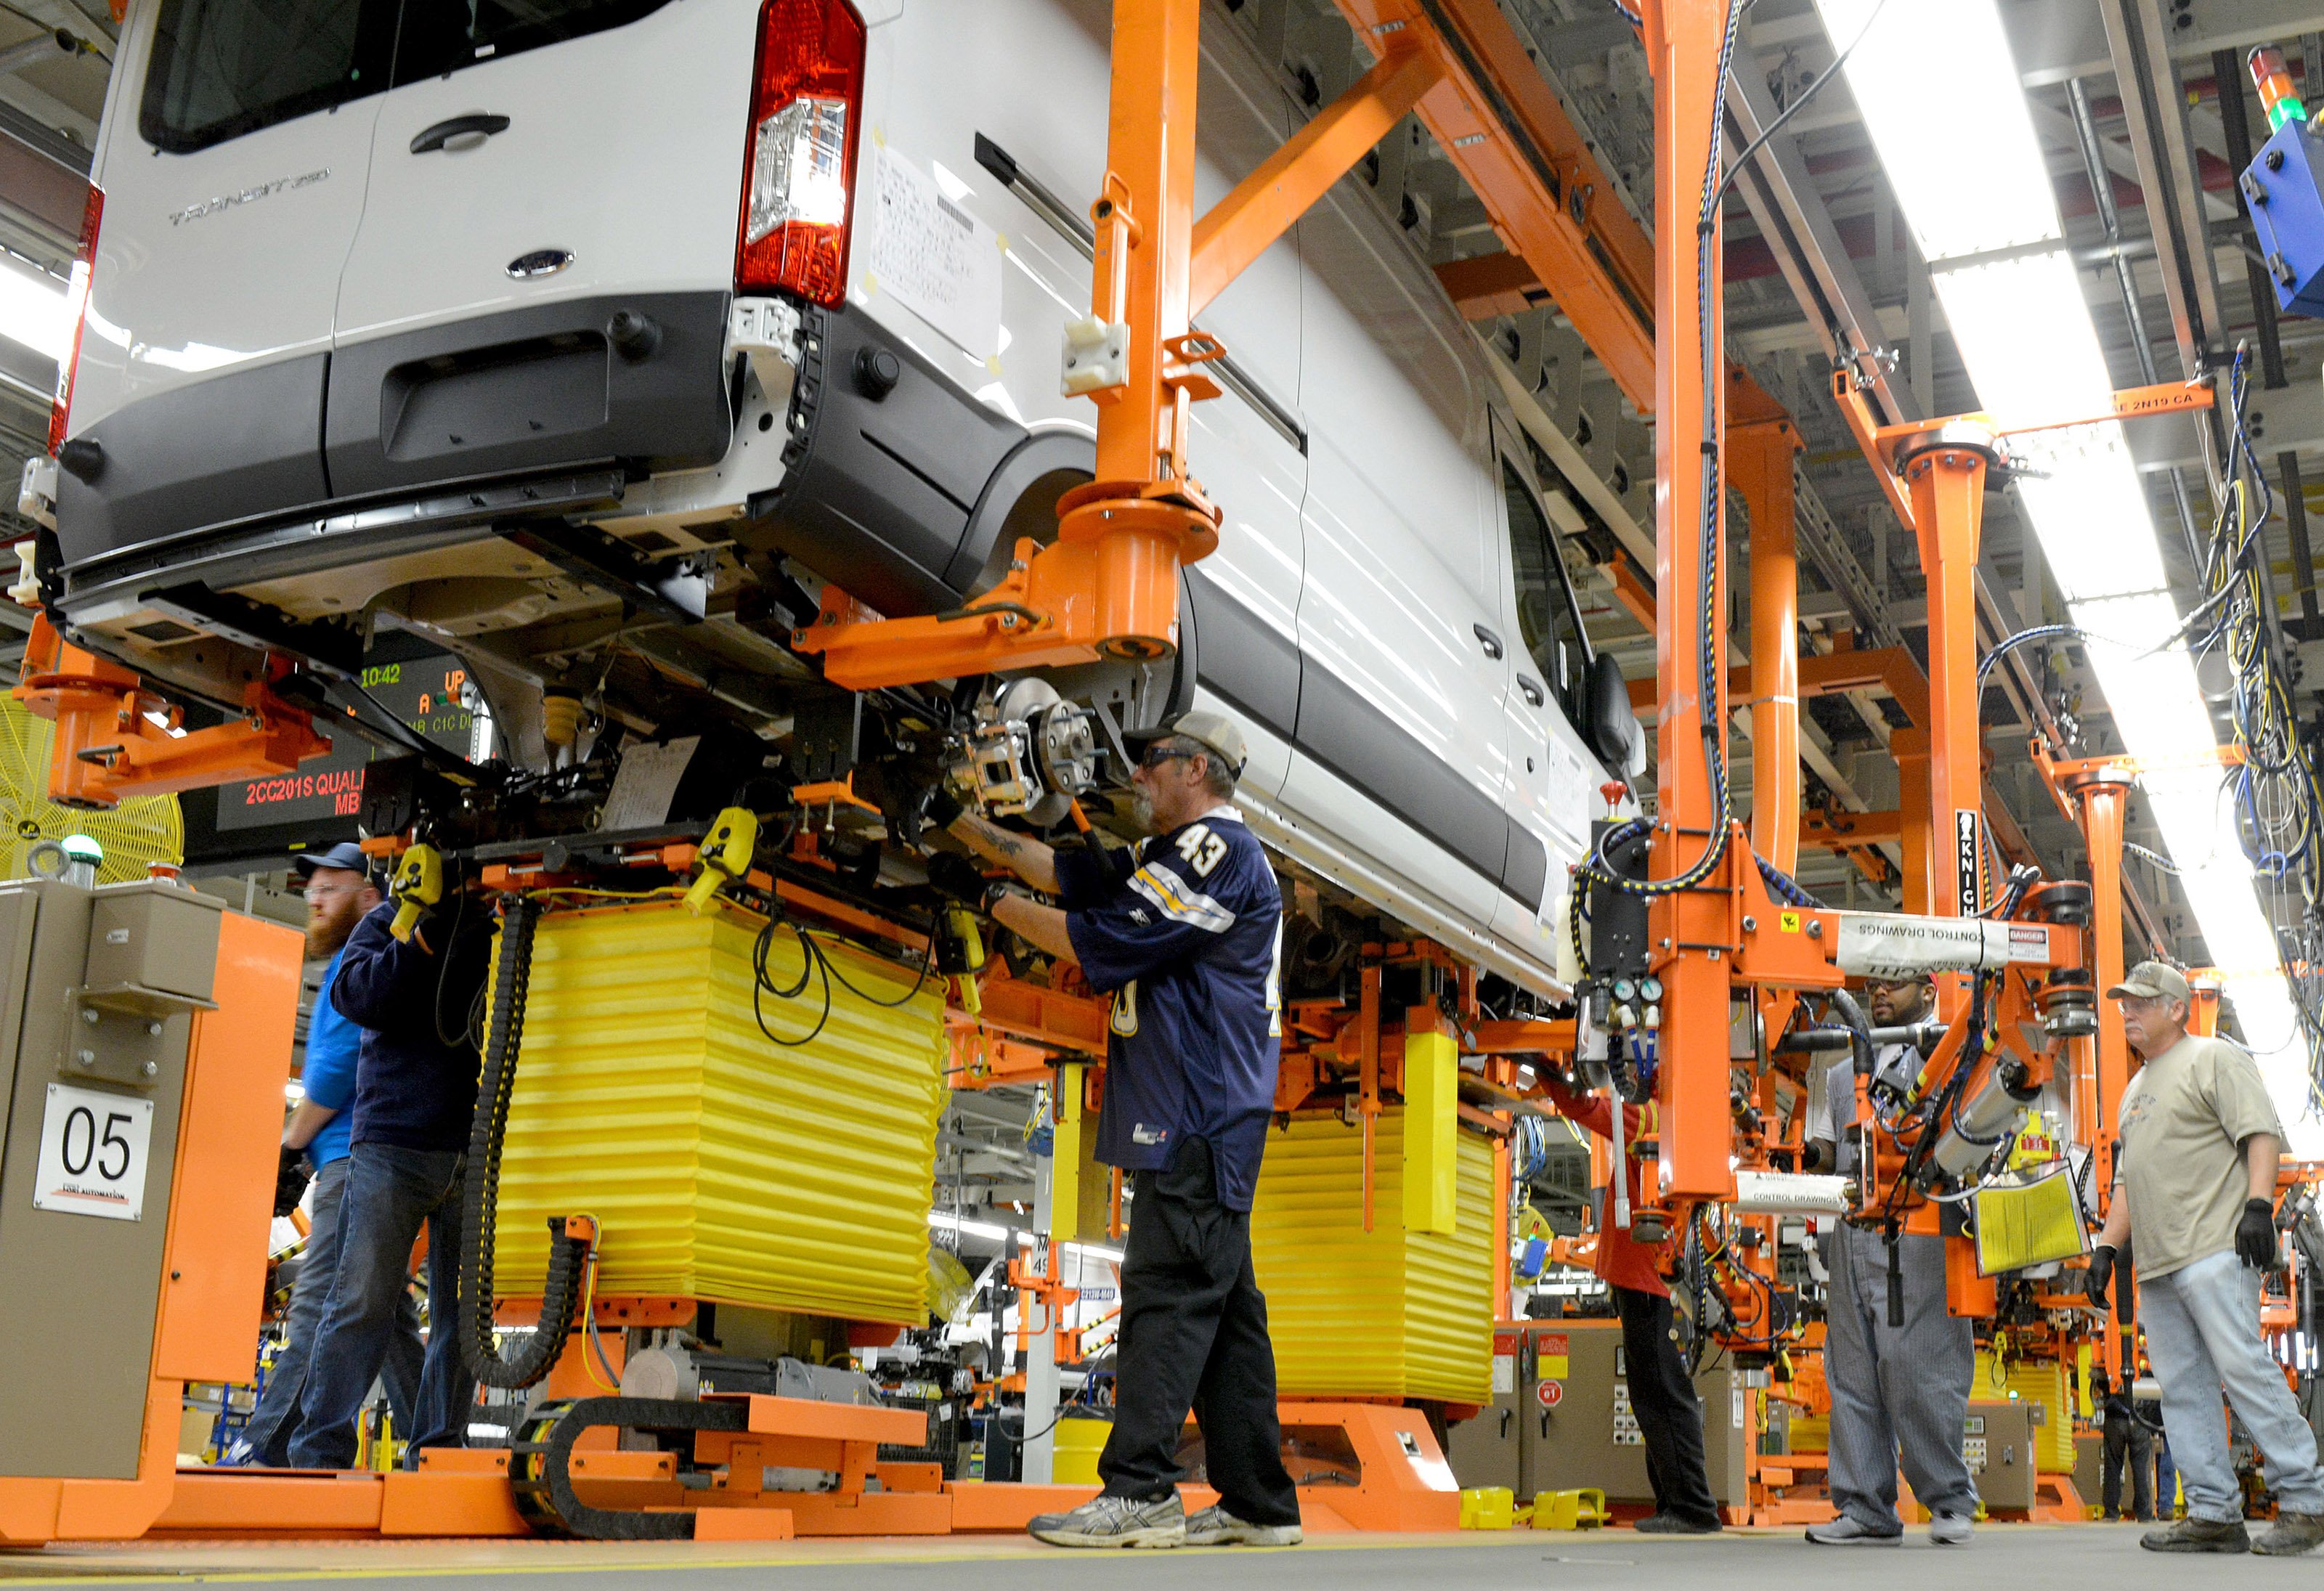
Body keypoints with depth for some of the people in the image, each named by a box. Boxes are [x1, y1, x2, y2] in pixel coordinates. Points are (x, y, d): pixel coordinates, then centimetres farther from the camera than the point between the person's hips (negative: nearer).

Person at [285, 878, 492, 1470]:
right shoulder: (390, 921, 11)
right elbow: (354, 995, -5)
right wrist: (426, 938, -14)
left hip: (477, 1152, 2)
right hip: (392, 1143, -2)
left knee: (465, 1313, 3)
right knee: (362, 1302, -4)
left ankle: (438, 1454, 11)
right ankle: (319, 1452, 0)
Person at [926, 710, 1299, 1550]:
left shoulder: (1217, 850, -9)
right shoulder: (1173, 856, 23)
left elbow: (1102, 943, -13)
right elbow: (1067, 874, 24)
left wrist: (988, 899, -3)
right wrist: (962, 824, 24)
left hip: (1200, 1115, -10)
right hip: (1197, 1119, 10)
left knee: (1166, 1293, -12)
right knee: (1222, 1305, 8)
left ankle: (1139, 1490, -12)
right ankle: (1258, 1503, 11)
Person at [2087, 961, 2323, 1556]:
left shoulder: (2214, 1059, 2)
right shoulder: (2135, 1089, 27)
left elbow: (2261, 1133, -9)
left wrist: (2258, 1203, -22)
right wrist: (2106, 1246, 20)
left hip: (2215, 1250, -8)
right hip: (2155, 1263, 8)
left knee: (2244, 1369, -14)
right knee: (2181, 1389, 3)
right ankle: (2214, 1515, 5)